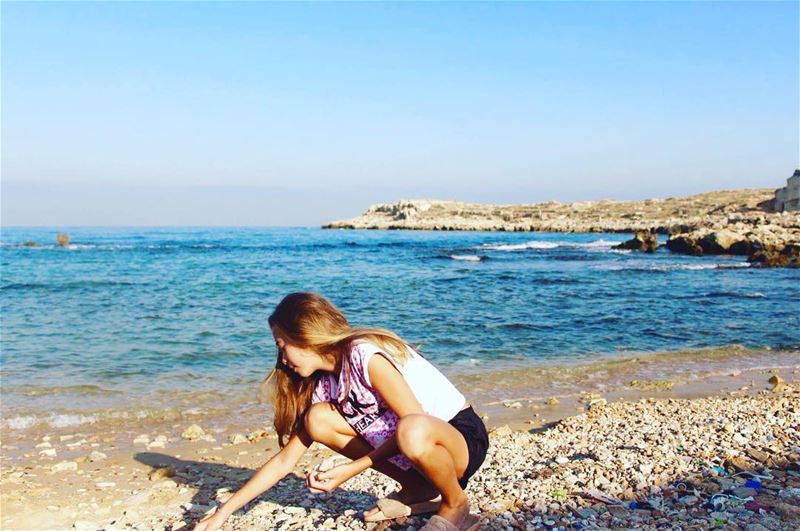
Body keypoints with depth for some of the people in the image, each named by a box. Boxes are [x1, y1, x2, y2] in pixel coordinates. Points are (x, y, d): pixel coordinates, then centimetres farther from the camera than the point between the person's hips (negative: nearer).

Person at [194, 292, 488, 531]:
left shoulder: (365, 355, -20)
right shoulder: (325, 384, 3)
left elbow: (414, 422, -24)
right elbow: (284, 460, 6)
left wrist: (352, 469, -20)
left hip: (463, 437, -7)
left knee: (412, 432, -41)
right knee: (318, 418, -5)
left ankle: (455, 503, -7)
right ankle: (417, 491, 5)